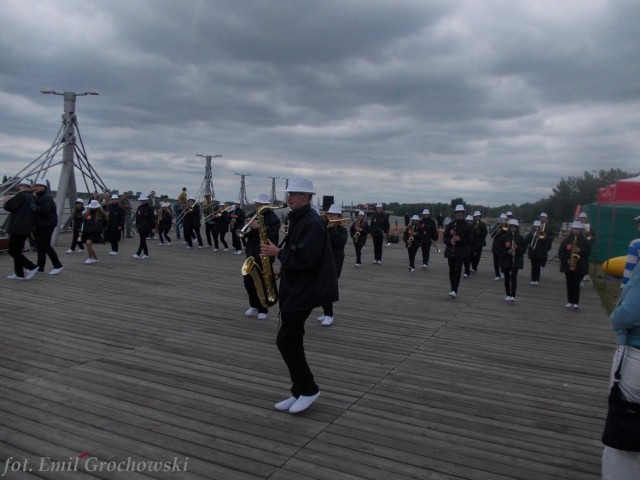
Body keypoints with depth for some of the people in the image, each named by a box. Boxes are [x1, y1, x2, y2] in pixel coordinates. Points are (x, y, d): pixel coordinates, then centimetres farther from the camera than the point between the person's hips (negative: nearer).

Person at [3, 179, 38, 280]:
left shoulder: (21, 196, -12)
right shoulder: (32, 198, 15)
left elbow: (8, 206, -14)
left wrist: (7, 201, 4)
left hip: (18, 229, -9)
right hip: (25, 229, 9)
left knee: (12, 251, -5)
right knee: (17, 251, 14)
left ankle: (31, 267, -8)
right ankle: (19, 274, 14)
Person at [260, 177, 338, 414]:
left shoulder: (312, 223, -18)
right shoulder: (298, 220, 14)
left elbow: (305, 260, -26)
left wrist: (277, 253, -17)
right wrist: (283, 268, 7)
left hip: (304, 291, -10)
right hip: (294, 288, 10)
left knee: (286, 341, -6)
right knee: (291, 341, 11)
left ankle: (309, 389, 9)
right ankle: (300, 392, 21)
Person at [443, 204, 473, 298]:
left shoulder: (466, 226, 0)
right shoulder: (450, 225, 6)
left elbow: (470, 239, -2)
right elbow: (445, 237, 8)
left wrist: (460, 239, -17)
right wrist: (450, 240, -14)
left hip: (461, 253, -3)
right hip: (451, 251, 3)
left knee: (457, 271, -10)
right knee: (451, 271, 8)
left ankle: (454, 291, -14)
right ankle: (453, 290, 20)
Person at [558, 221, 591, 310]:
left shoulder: (585, 241, 3)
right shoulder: (566, 240, 5)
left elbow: (588, 252, -2)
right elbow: (561, 252, 2)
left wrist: (580, 251, -19)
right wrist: (566, 260, -11)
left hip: (580, 266, -2)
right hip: (568, 265, 2)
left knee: (576, 284, -7)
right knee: (569, 283, 7)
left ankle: (576, 302, -4)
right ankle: (570, 301, 15)